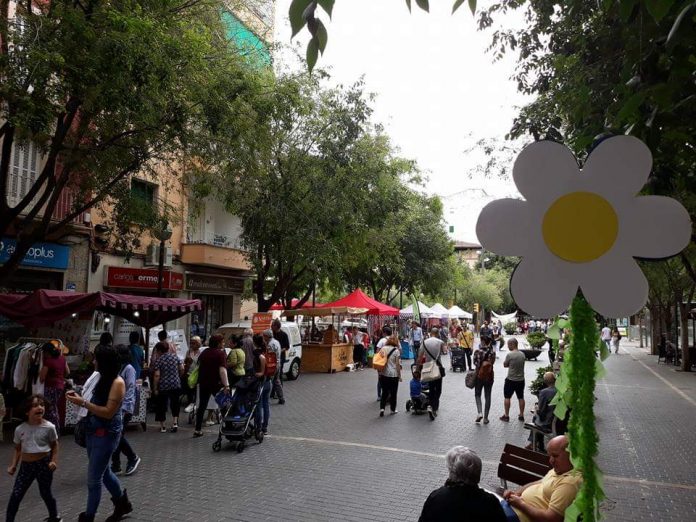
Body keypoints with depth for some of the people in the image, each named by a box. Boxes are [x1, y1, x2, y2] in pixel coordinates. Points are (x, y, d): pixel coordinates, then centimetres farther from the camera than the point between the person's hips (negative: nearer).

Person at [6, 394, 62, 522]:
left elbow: (54, 445, 2)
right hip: (26, 465, 2)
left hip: (43, 464, -2)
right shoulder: (20, 429, -5)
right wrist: (13, 465, 0)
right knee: (15, 495, -1)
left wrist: (54, 461, -9)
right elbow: (18, 449, 8)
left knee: (45, 493, 11)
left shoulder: (49, 427, -11)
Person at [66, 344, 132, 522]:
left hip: (106, 433, -9)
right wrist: (78, 396, -3)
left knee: (93, 478, 2)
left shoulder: (117, 383, -19)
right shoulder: (100, 377, 3)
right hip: (93, 430, 9)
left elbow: (108, 412, -22)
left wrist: (83, 402, -23)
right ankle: (122, 503, 40)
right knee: (104, 472, 22)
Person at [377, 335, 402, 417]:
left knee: (384, 392, 13)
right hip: (393, 375, -3)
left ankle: (382, 408, 1)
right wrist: (399, 375, 0)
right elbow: (397, 364, -9)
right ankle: (393, 410, 20)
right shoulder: (396, 350, -9)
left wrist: (379, 372, 16)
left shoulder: (383, 348, 2)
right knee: (393, 393, 11)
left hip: (383, 374, 3)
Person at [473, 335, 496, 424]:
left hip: (479, 376, -1)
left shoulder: (477, 352, -12)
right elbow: (492, 362, 4)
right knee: (487, 397, 11)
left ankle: (480, 413, -3)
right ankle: (485, 418, 14)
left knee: (477, 395, 17)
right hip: (489, 377, 1)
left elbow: (475, 363, -6)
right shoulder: (492, 352, -9)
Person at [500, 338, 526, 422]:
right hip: (521, 379, 5)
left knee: (507, 397, 8)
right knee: (521, 398, 15)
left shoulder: (509, 355, -18)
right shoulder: (522, 354, -1)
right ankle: (521, 415, 23)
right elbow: (522, 363, 10)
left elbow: (505, 365, -6)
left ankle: (506, 416, 12)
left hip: (511, 380, -5)